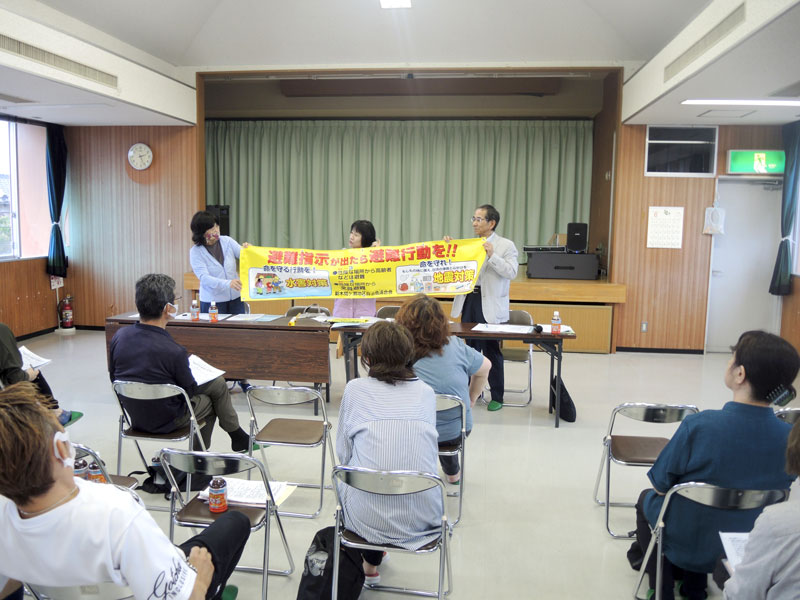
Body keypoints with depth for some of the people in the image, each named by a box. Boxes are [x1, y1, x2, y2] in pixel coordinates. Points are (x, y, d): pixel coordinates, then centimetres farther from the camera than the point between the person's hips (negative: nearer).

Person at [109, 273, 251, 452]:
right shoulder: (174, 351, -31)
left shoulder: (118, 336, -14)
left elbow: (114, 378, 2)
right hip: (166, 421, -6)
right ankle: (237, 437, 37)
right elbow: (190, 391, -14)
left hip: (135, 417, 6)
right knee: (218, 384, 16)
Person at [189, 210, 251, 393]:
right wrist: (227, 283, -38)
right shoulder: (196, 252, -10)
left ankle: (243, 379, 17)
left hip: (235, 298, 3)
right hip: (212, 301, -3)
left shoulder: (227, 241, 0)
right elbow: (205, 278, -23)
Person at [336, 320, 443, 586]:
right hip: (423, 519, 2)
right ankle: (373, 558, 48)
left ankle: (370, 564, 42)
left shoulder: (355, 389, -3)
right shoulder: (426, 392, 3)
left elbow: (343, 452, 5)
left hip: (369, 520, -2)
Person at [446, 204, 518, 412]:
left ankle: (497, 397, 12)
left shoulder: (506, 246, -2)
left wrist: (492, 256, -20)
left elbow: (511, 272, -13)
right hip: (469, 301, 5)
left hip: (489, 306, -5)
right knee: (471, 348, 13)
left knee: (491, 351, 0)